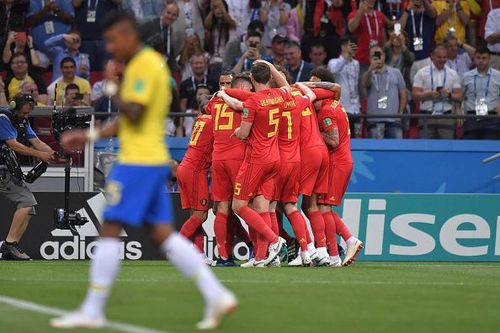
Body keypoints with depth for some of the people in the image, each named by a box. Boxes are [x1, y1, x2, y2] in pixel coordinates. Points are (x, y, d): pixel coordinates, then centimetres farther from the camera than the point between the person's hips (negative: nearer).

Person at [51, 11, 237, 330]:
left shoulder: (145, 65, -13)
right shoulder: (144, 64, 18)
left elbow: (133, 113, -22)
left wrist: (112, 86, -8)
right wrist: (91, 135, 21)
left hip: (138, 161, -10)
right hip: (154, 160, 10)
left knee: (110, 231, -5)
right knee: (165, 234, 7)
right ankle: (216, 294, 0)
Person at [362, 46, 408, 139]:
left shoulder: (395, 73, 11)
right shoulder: (369, 75, 7)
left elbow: (403, 94, 12)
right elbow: (365, 84, -17)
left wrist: (400, 112, 1)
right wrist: (370, 70, -37)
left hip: (394, 120, 1)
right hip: (374, 120, -1)